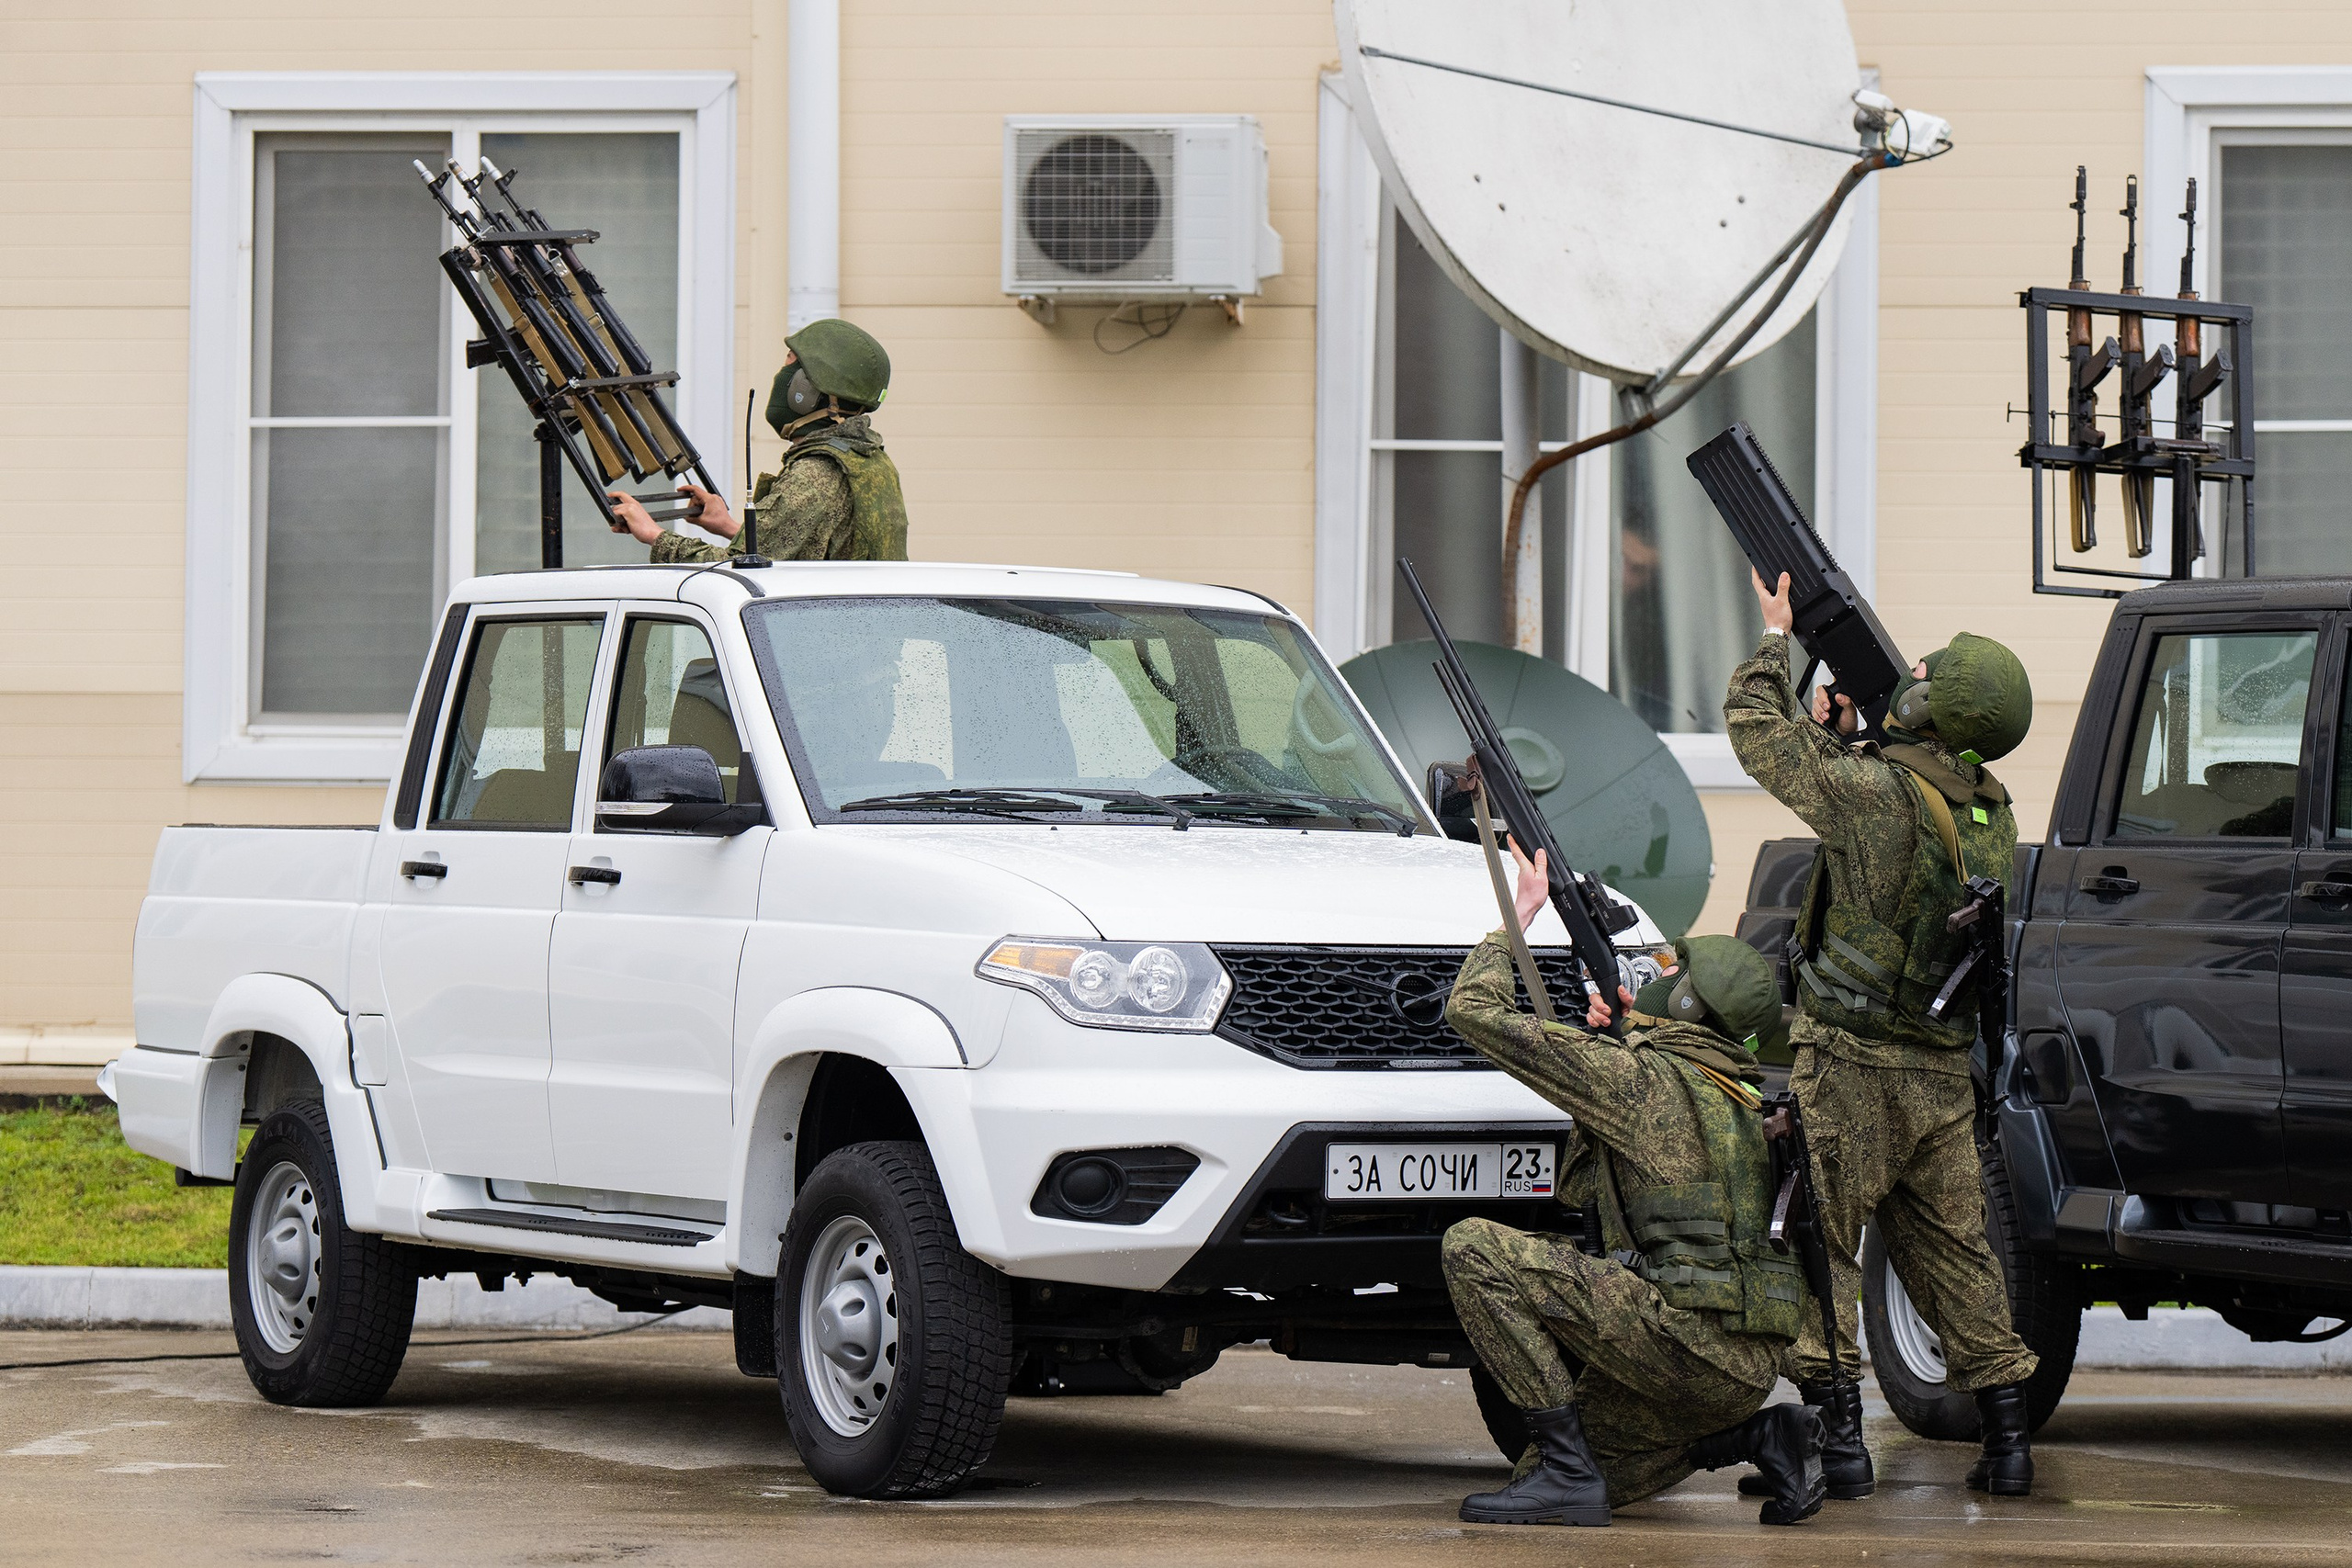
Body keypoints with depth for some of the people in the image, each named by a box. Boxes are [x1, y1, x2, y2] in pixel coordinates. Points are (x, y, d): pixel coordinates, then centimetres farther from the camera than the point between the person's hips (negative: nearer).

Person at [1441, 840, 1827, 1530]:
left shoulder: (1641, 1080, -7)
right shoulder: (1741, 1099, 19)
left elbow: (1476, 1009, -5)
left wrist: (1520, 914, 12)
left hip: (1688, 1340, -9)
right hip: (1749, 1365, 9)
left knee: (1476, 1248, -10)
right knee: (1563, 1486, 21)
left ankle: (1567, 1470, -11)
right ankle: (1760, 1435, 11)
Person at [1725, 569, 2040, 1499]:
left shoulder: (1878, 793, -19)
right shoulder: (1991, 812, 3)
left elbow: (1758, 733, -8)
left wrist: (1774, 637, 6)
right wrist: (1837, 730, 22)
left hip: (1852, 1063, -6)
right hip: (1945, 1070, 7)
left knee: (1819, 1244, 1)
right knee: (1950, 1246, 14)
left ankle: (1835, 1442, -2)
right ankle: (2006, 1439, 14)